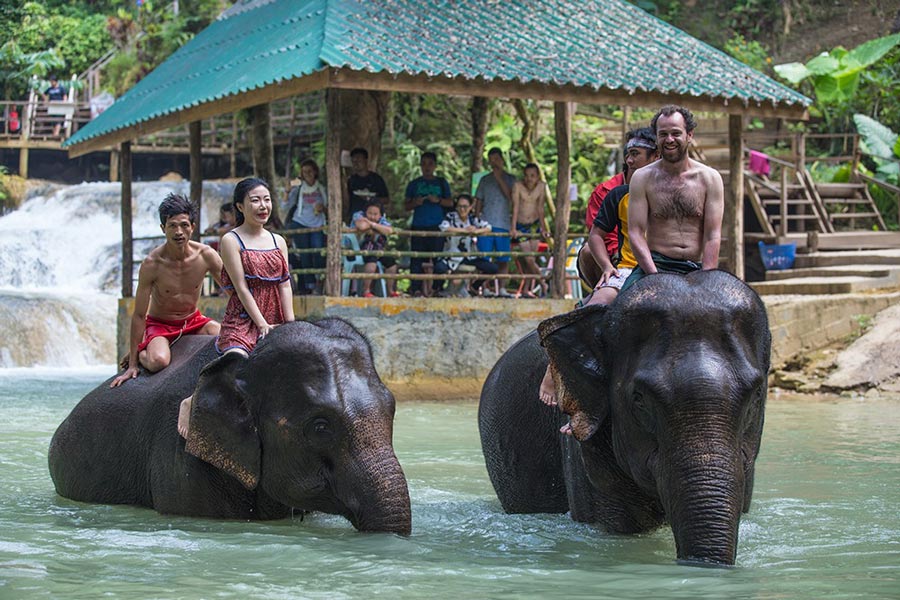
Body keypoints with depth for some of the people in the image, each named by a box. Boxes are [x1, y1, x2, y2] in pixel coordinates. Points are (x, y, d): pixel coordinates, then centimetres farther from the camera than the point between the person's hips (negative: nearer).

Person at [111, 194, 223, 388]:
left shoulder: (206, 255, -14)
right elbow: (139, 315, -16)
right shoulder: (152, 263, -22)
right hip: (160, 325, -4)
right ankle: (141, 354, 4)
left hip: (194, 321, 4)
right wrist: (132, 364, -15)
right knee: (158, 361, -34)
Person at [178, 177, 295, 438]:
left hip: (275, 322, 6)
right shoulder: (231, 241, 0)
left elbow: (284, 285, 10)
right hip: (242, 319, -6)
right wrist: (262, 324, -14)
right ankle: (193, 402, -12)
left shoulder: (278, 241, 17)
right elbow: (241, 288, -7)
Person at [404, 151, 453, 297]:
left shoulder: (442, 183, 14)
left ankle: (438, 287, -1)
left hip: (437, 226, 0)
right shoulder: (414, 184, 14)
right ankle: (416, 288, -5)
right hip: (418, 226, 0)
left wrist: (438, 200, -7)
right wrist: (415, 203, -6)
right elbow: (406, 206, 14)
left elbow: (450, 203, 11)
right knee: (417, 258, -5)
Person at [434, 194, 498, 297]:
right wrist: (464, 230, -23)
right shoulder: (451, 217, -7)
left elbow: (488, 227, -4)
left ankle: (474, 287, 19)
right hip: (452, 256, -5)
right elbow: (444, 227, -27)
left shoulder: (473, 219, 5)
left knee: (493, 268, -6)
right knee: (439, 268, -35)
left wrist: (476, 231, -26)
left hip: (470, 257, 5)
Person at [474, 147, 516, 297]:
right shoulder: (485, 180, 15)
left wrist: (499, 178, -10)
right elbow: (478, 201, 16)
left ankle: (502, 289, 3)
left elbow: (511, 196, -7)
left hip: (503, 224, -1)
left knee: (503, 259, -1)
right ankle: (485, 288, -4)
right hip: (486, 223, 1)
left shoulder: (509, 179, 10)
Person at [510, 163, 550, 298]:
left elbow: (540, 208, -6)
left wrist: (542, 228, -9)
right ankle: (543, 284, 8)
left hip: (535, 225, 2)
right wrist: (513, 229, -23)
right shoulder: (518, 186, -14)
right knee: (528, 259, -8)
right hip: (521, 226, -2)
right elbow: (515, 207, -18)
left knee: (530, 258, 0)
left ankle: (527, 290, 8)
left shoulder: (541, 186, -7)